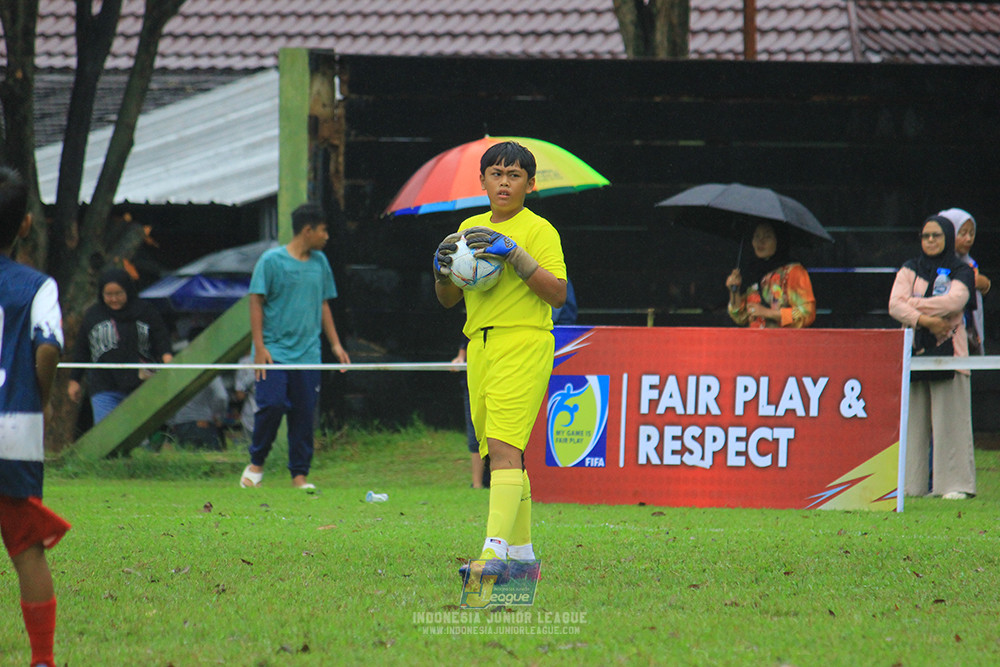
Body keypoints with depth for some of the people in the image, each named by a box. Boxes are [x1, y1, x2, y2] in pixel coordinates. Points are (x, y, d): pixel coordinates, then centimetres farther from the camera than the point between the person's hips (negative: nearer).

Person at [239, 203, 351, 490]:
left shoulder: (320, 262, 13)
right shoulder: (272, 260, -3)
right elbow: (256, 303, -3)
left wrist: (336, 344, 16)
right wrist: (259, 346, -10)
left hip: (307, 354, 5)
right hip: (274, 351, -5)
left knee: (304, 413, 1)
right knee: (272, 405, -14)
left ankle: (300, 474, 8)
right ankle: (256, 463, 6)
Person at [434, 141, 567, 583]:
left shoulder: (538, 230, -2)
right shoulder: (470, 228, 18)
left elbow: (558, 294, -12)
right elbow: (448, 299, 21)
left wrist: (514, 254, -18)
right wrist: (443, 269, 0)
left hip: (524, 344, -7)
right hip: (480, 345, 7)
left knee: (503, 445, -19)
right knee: (501, 452, 8)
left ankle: (496, 551, -28)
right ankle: (523, 556, 14)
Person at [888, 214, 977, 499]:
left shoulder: (961, 272, 6)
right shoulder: (909, 270, 13)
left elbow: (954, 302, -13)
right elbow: (895, 305, -2)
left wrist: (913, 304, -8)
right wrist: (924, 320, -17)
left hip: (948, 352, -2)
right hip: (914, 350, 3)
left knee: (949, 419, -6)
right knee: (912, 420, -1)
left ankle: (955, 483, -6)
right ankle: (911, 483, 2)